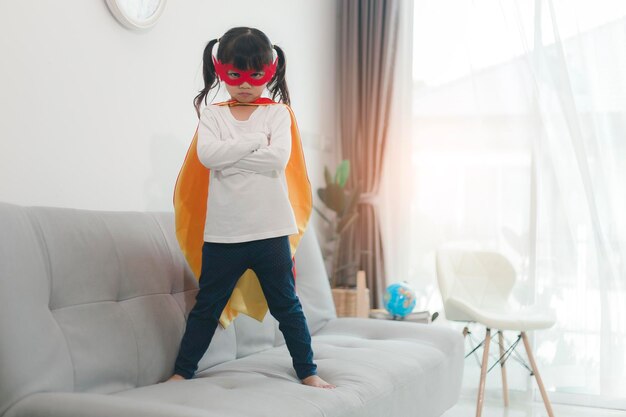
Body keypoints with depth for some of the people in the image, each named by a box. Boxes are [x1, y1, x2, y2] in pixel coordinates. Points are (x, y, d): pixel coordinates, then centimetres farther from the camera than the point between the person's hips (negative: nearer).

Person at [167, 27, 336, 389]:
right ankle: (183, 372, 23)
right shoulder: (212, 114, 4)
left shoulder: (278, 113, 2)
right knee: (207, 307, 11)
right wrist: (256, 140, -14)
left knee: (286, 305, 11)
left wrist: (229, 158, -12)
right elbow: (207, 155, -15)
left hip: (271, 231, 0)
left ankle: (308, 372, 23)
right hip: (222, 233, 1)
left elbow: (278, 158, -15)